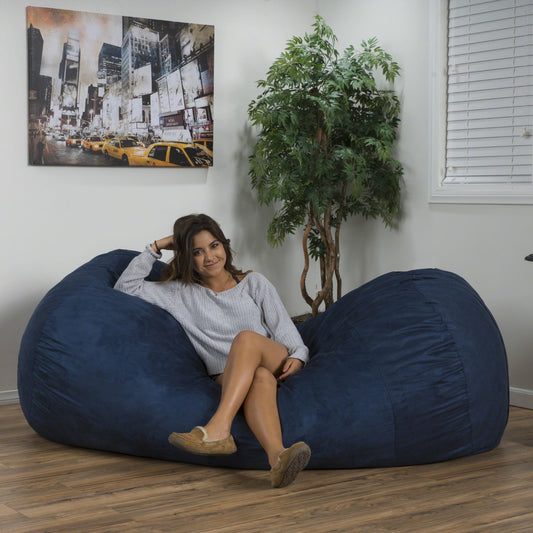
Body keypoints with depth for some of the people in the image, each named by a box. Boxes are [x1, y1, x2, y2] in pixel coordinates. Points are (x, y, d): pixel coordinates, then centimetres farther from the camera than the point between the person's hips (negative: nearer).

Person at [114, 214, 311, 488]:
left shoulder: (254, 283, 18)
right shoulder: (182, 293, 19)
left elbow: (285, 330, 11)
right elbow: (126, 286, 15)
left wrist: (297, 357, -9)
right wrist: (155, 248, 15)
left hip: (276, 365, 1)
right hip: (229, 378, -1)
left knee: (246, 338, -35)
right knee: (261, 378, -40)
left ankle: (218, 429, -53)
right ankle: (277, 458, -69)